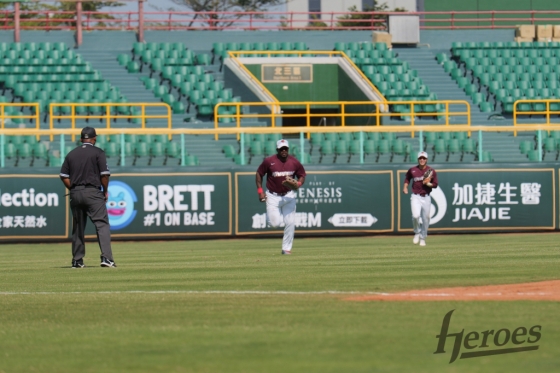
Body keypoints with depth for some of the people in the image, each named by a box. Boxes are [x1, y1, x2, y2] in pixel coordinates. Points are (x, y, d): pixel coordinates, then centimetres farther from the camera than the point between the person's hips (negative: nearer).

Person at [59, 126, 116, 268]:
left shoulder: (71, 154, 11)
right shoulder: (98, 152, -2)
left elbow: (64, 176, 8)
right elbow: (104, 174, -8)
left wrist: (73, 189, 13)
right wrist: (105, 191, 4)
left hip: (75, 193, 5)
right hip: (93, 192, -5)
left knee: (77, 228, 12)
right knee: (102, 224, -7)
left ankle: (77, 260, 13)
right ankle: (106, 257, -20)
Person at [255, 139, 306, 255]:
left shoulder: (294, 162, -3)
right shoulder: (269, 161, -9)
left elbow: (302, 175, 9)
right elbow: (259, 174, 2)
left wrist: (298, 184, -14)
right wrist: (260, 191, -6)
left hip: (289, 196, 2)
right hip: (273, 196, -2)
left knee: (290, 223, -4)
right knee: (274, 223, -8)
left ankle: (286, 248, 9)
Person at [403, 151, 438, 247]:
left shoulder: (431, 171, 0)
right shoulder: (412, 170, 2)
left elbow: (435, 184, 1)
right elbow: (407, 178, 21)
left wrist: (428, 183, -17)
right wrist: (405, 186, 5)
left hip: (426, 197, 1)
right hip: (416, 197, -1)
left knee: (426, 219, 5)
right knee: (416, 216, -21)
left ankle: (423, 238, 23)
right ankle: (417, 233, 6)